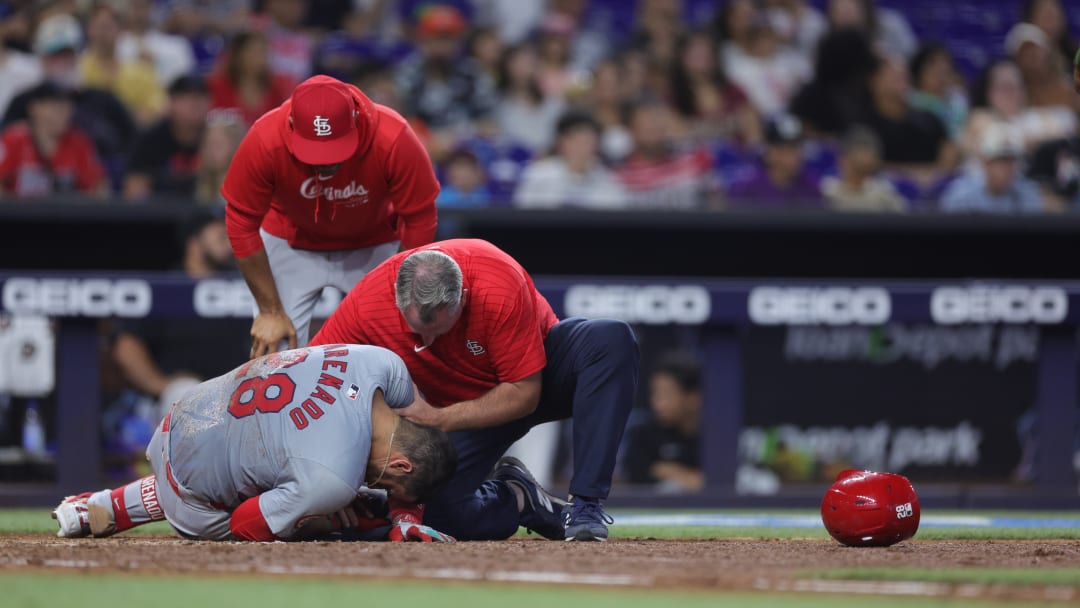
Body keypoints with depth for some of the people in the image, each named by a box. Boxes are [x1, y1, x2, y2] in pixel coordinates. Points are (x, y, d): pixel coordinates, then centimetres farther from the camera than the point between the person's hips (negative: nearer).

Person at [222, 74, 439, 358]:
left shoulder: (394, 140, -34)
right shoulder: (264, 141, -33)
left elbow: (420, 222, -20)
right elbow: (242, 225, -18)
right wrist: (270, 310, -13)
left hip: (373, 246, 0)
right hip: (290, 246, 0)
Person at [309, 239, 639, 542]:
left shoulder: (500, 287, -35)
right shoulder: (367, 302, -27)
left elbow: (524, 395, -27)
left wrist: (440, 419, -36)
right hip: (465, 409, 2)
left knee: (611, 339, -33)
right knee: (443, 514, -23)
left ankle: (585, 503, -31)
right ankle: (519, 498, 12)